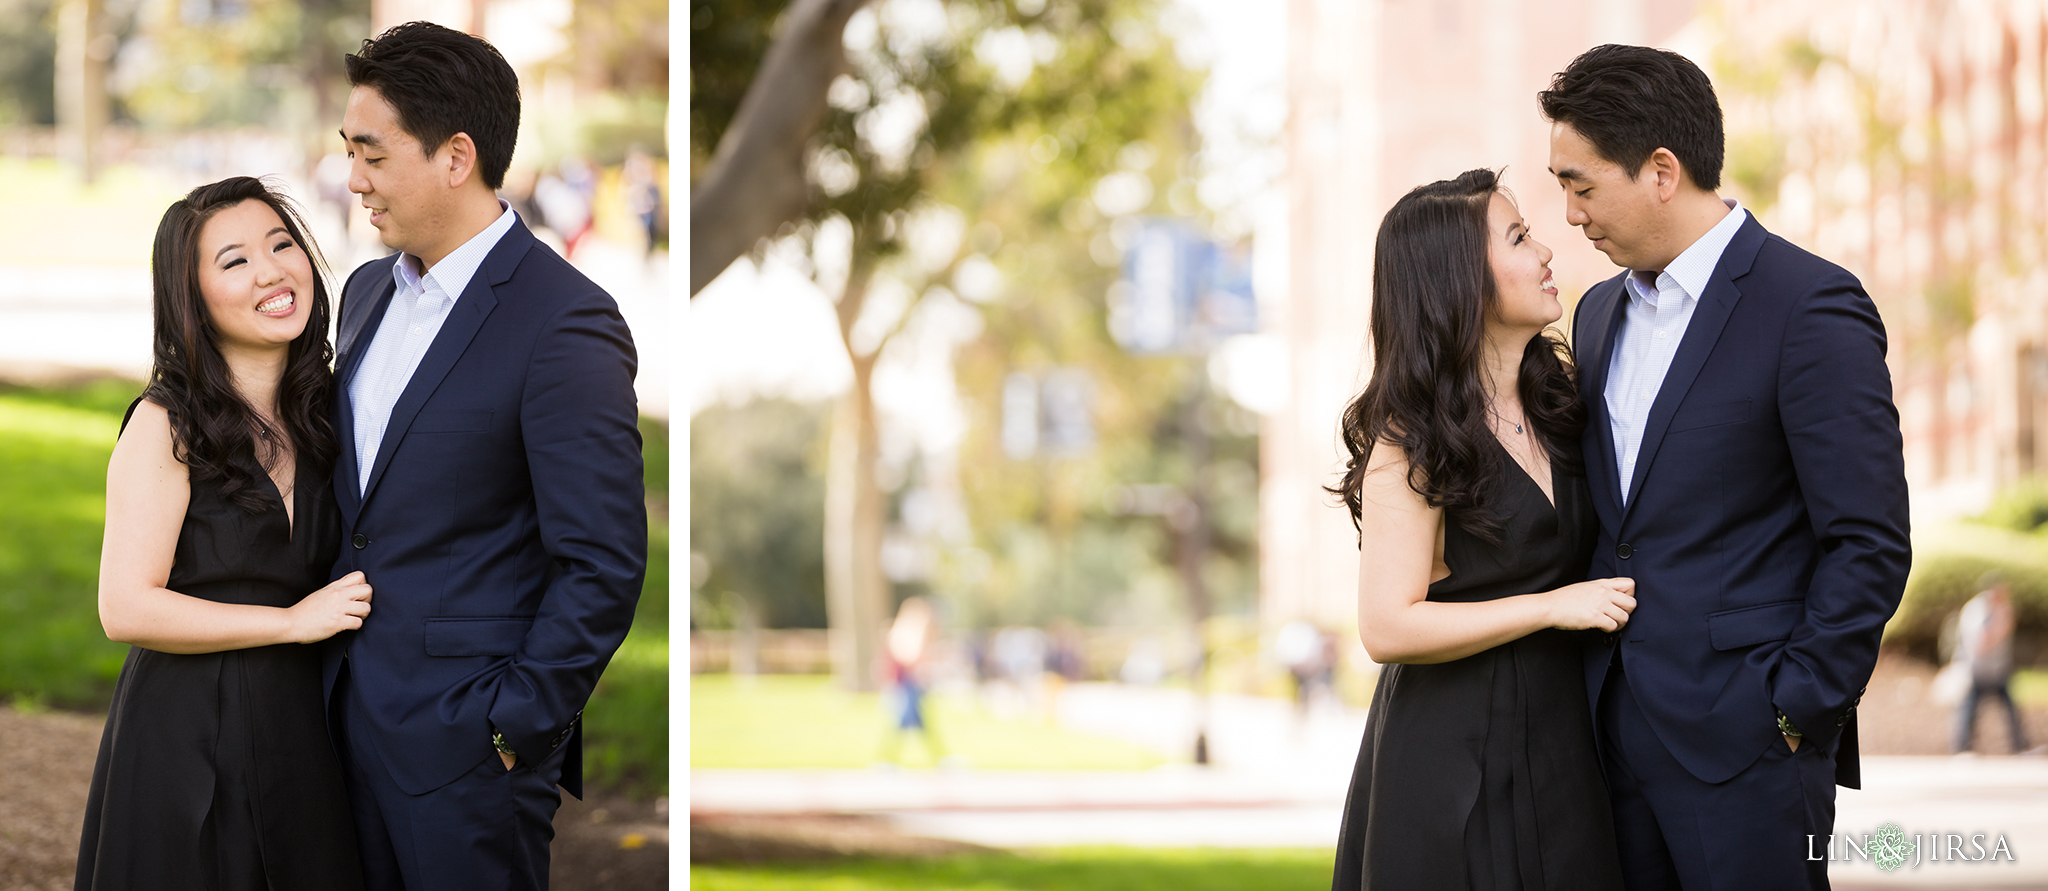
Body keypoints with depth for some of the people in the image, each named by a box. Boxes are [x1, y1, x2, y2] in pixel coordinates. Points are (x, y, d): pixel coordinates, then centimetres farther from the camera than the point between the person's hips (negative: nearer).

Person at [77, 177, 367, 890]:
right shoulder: (166, 425, -12)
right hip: (190, 744, -6)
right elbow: (126, 608, -18)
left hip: (302, 737, 6)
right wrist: (293, 622, -14)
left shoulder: (317, 413, 9)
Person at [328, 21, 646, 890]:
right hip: (353, 711, 7)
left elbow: (604, 563, -17)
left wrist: (517, 728, -15)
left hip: (466, 743, -7)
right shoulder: (369, 290, 10)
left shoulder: (564, 323, -16)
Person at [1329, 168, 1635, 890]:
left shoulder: (1556, 401, 7)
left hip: (1558, 742, 7)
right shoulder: (1411, 443, -14)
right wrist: (1553, 606, -19)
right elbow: (1388, 628, -18)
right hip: (1456, 758, -7)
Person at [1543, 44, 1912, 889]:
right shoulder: (1601, 312, 14)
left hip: (1742, 741, -7)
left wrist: (1795, 713, -13)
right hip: (1613, 726, 7)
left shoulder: (1811, 307, -10)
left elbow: (1870, 543, -12)